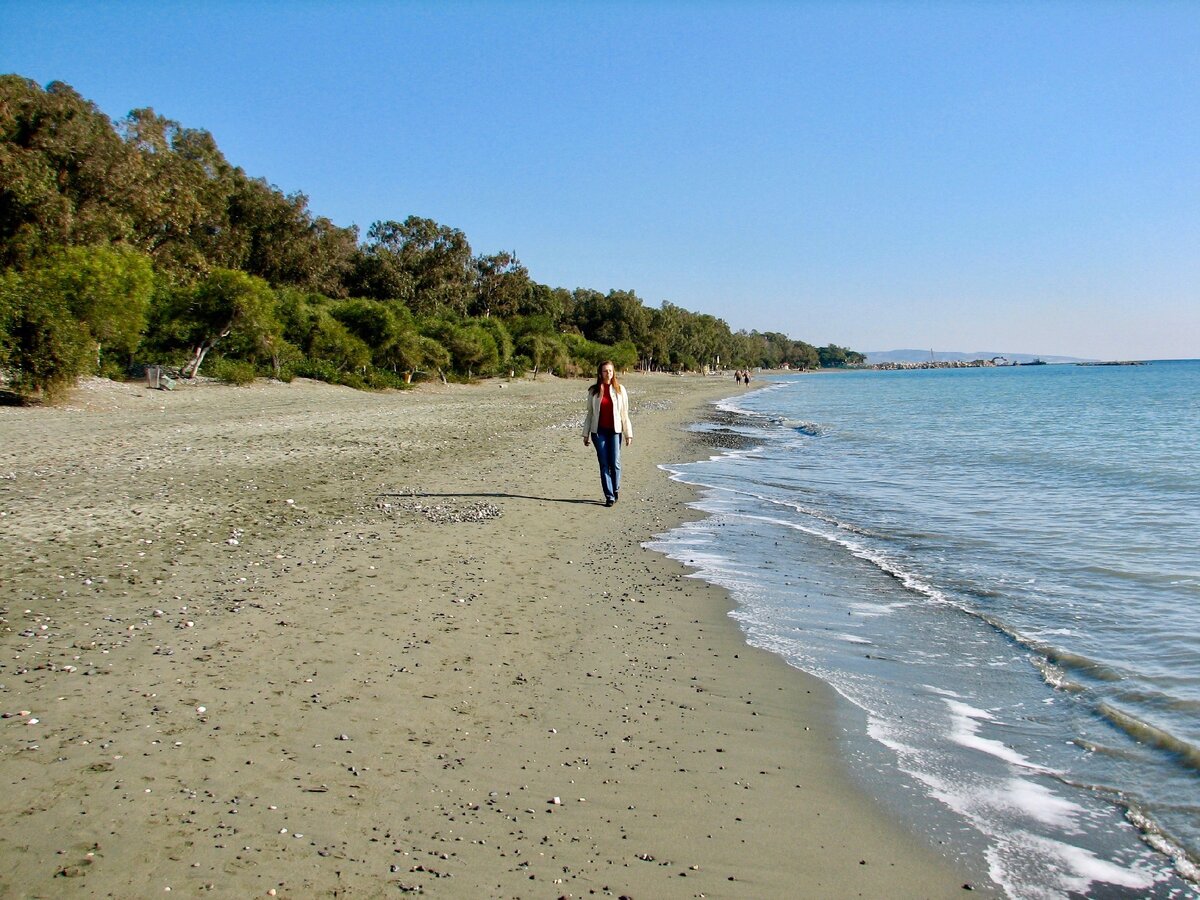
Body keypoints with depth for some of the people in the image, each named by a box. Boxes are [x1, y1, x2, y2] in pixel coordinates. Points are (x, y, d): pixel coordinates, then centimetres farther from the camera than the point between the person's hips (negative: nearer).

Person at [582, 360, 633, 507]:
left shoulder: (620, 390, 3)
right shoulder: (594, 391, 5)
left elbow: (625, 414, 5)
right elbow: (589, 413, 9)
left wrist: (628, 433, 3)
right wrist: (586, 434, 7)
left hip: (615, 431, -1)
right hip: (599, 431, 1)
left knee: (615, 463, -5)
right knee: (604, 464, -1)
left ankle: (616, 490, 18)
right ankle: (609, 496, 4)